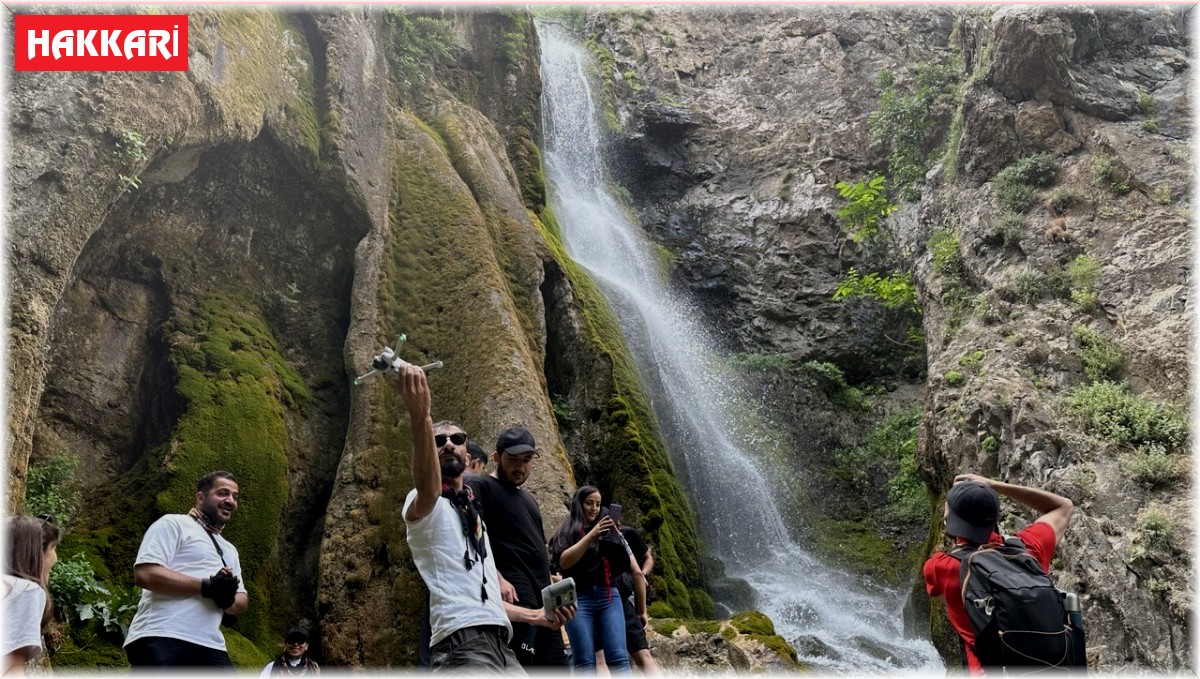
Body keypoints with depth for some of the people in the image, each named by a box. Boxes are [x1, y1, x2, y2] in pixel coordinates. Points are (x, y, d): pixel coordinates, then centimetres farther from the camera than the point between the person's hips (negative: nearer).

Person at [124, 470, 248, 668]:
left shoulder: (229, 550, 30)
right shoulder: (173, 524, 5)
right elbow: (145, 574, -10)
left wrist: (229, 599, 0)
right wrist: (207, 586, -12)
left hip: (209, 647, 8)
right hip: (161, 639, -8)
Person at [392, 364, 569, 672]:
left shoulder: (473, 514, 29)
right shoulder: (425, 506, 2)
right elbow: (428, 488, -26)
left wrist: (534, 616, 28)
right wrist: (419, 416, -44)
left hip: (499, 642, 9)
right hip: (463, 642, -9)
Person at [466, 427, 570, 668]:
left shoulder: (526, 497, 25)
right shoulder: (481, 487, -1)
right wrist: (496, 579, -24)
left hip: (543, 599, 9)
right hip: (514, 599, -9)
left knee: (557, 665, 8)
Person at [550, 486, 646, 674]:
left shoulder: (610, 533, 18)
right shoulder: (567, 534, 13)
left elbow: (636, 572, 14)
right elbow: (564, 561, -7)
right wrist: (591, 535, -13)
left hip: (608, 597, 2)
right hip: (578, 598, -1)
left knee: (618, 658, -12)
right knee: (584, 662, -9)